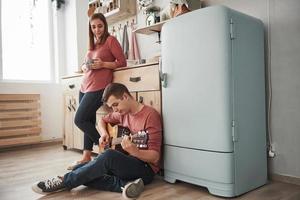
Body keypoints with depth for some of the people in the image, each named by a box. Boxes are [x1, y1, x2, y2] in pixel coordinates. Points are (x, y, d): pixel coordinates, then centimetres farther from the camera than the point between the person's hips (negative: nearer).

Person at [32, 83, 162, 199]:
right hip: (125, 163, 8)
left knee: (109, 156, -36)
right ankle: (124, 185, -20)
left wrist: (134, 151, -38)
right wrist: (104, 133, 3)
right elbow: (103, 120, 26)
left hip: (145, 168, -8)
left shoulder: (150, 115, -16)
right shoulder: (123, 113, 7)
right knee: (80, 172, -8)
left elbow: (155, 157, -18)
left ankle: (64, 182, -16)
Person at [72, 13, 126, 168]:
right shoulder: (92, 44, 21)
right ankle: (86, 157, 14)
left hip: (98, 87, -7)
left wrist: (103, 64, -16)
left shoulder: (110, 40, 1)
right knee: (88, 121, 6)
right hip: (85, 86, 7)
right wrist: (85, 67, 4)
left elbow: (122, 62, -4)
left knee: (80, 120, -10)